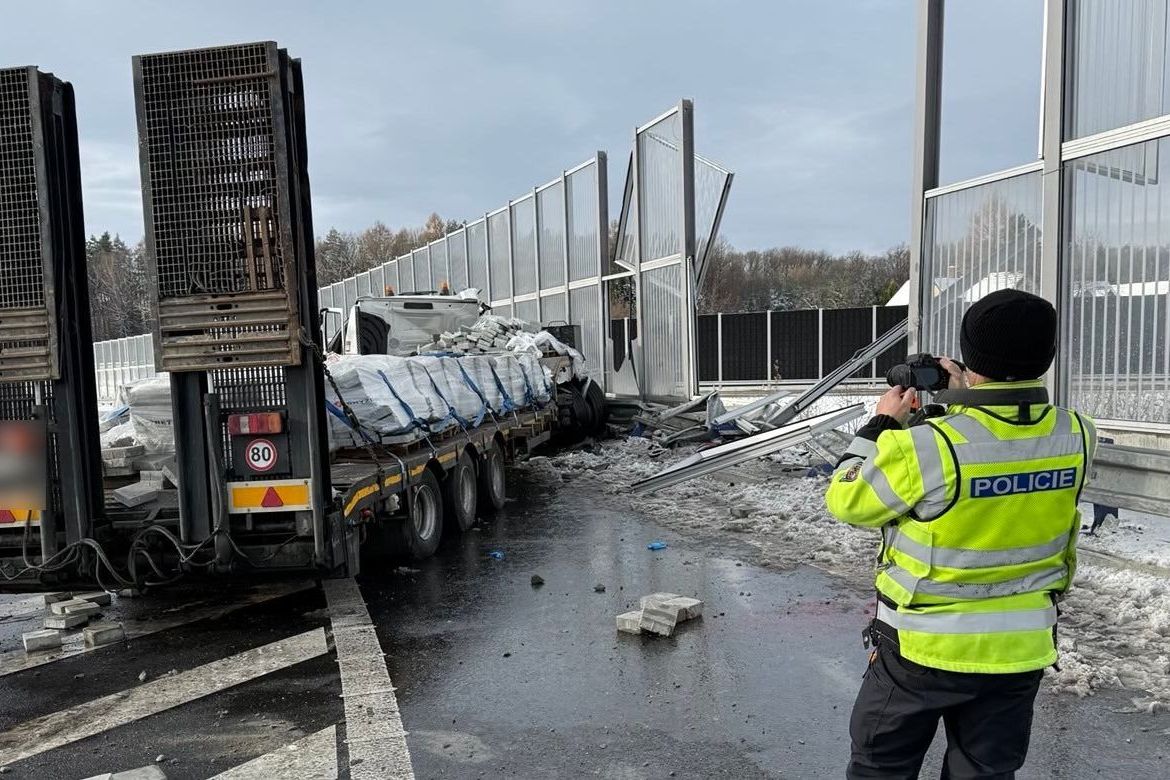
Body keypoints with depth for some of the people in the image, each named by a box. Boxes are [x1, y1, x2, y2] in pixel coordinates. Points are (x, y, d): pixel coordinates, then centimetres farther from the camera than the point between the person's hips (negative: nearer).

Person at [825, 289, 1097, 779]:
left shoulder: (925, 447, -28)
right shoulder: (1078, 436, -11)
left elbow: (846, 502, -11)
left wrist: (882, 424, -3)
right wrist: (968, 400, 9)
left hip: (924, 647, -4)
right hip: (1022, 648, 5)